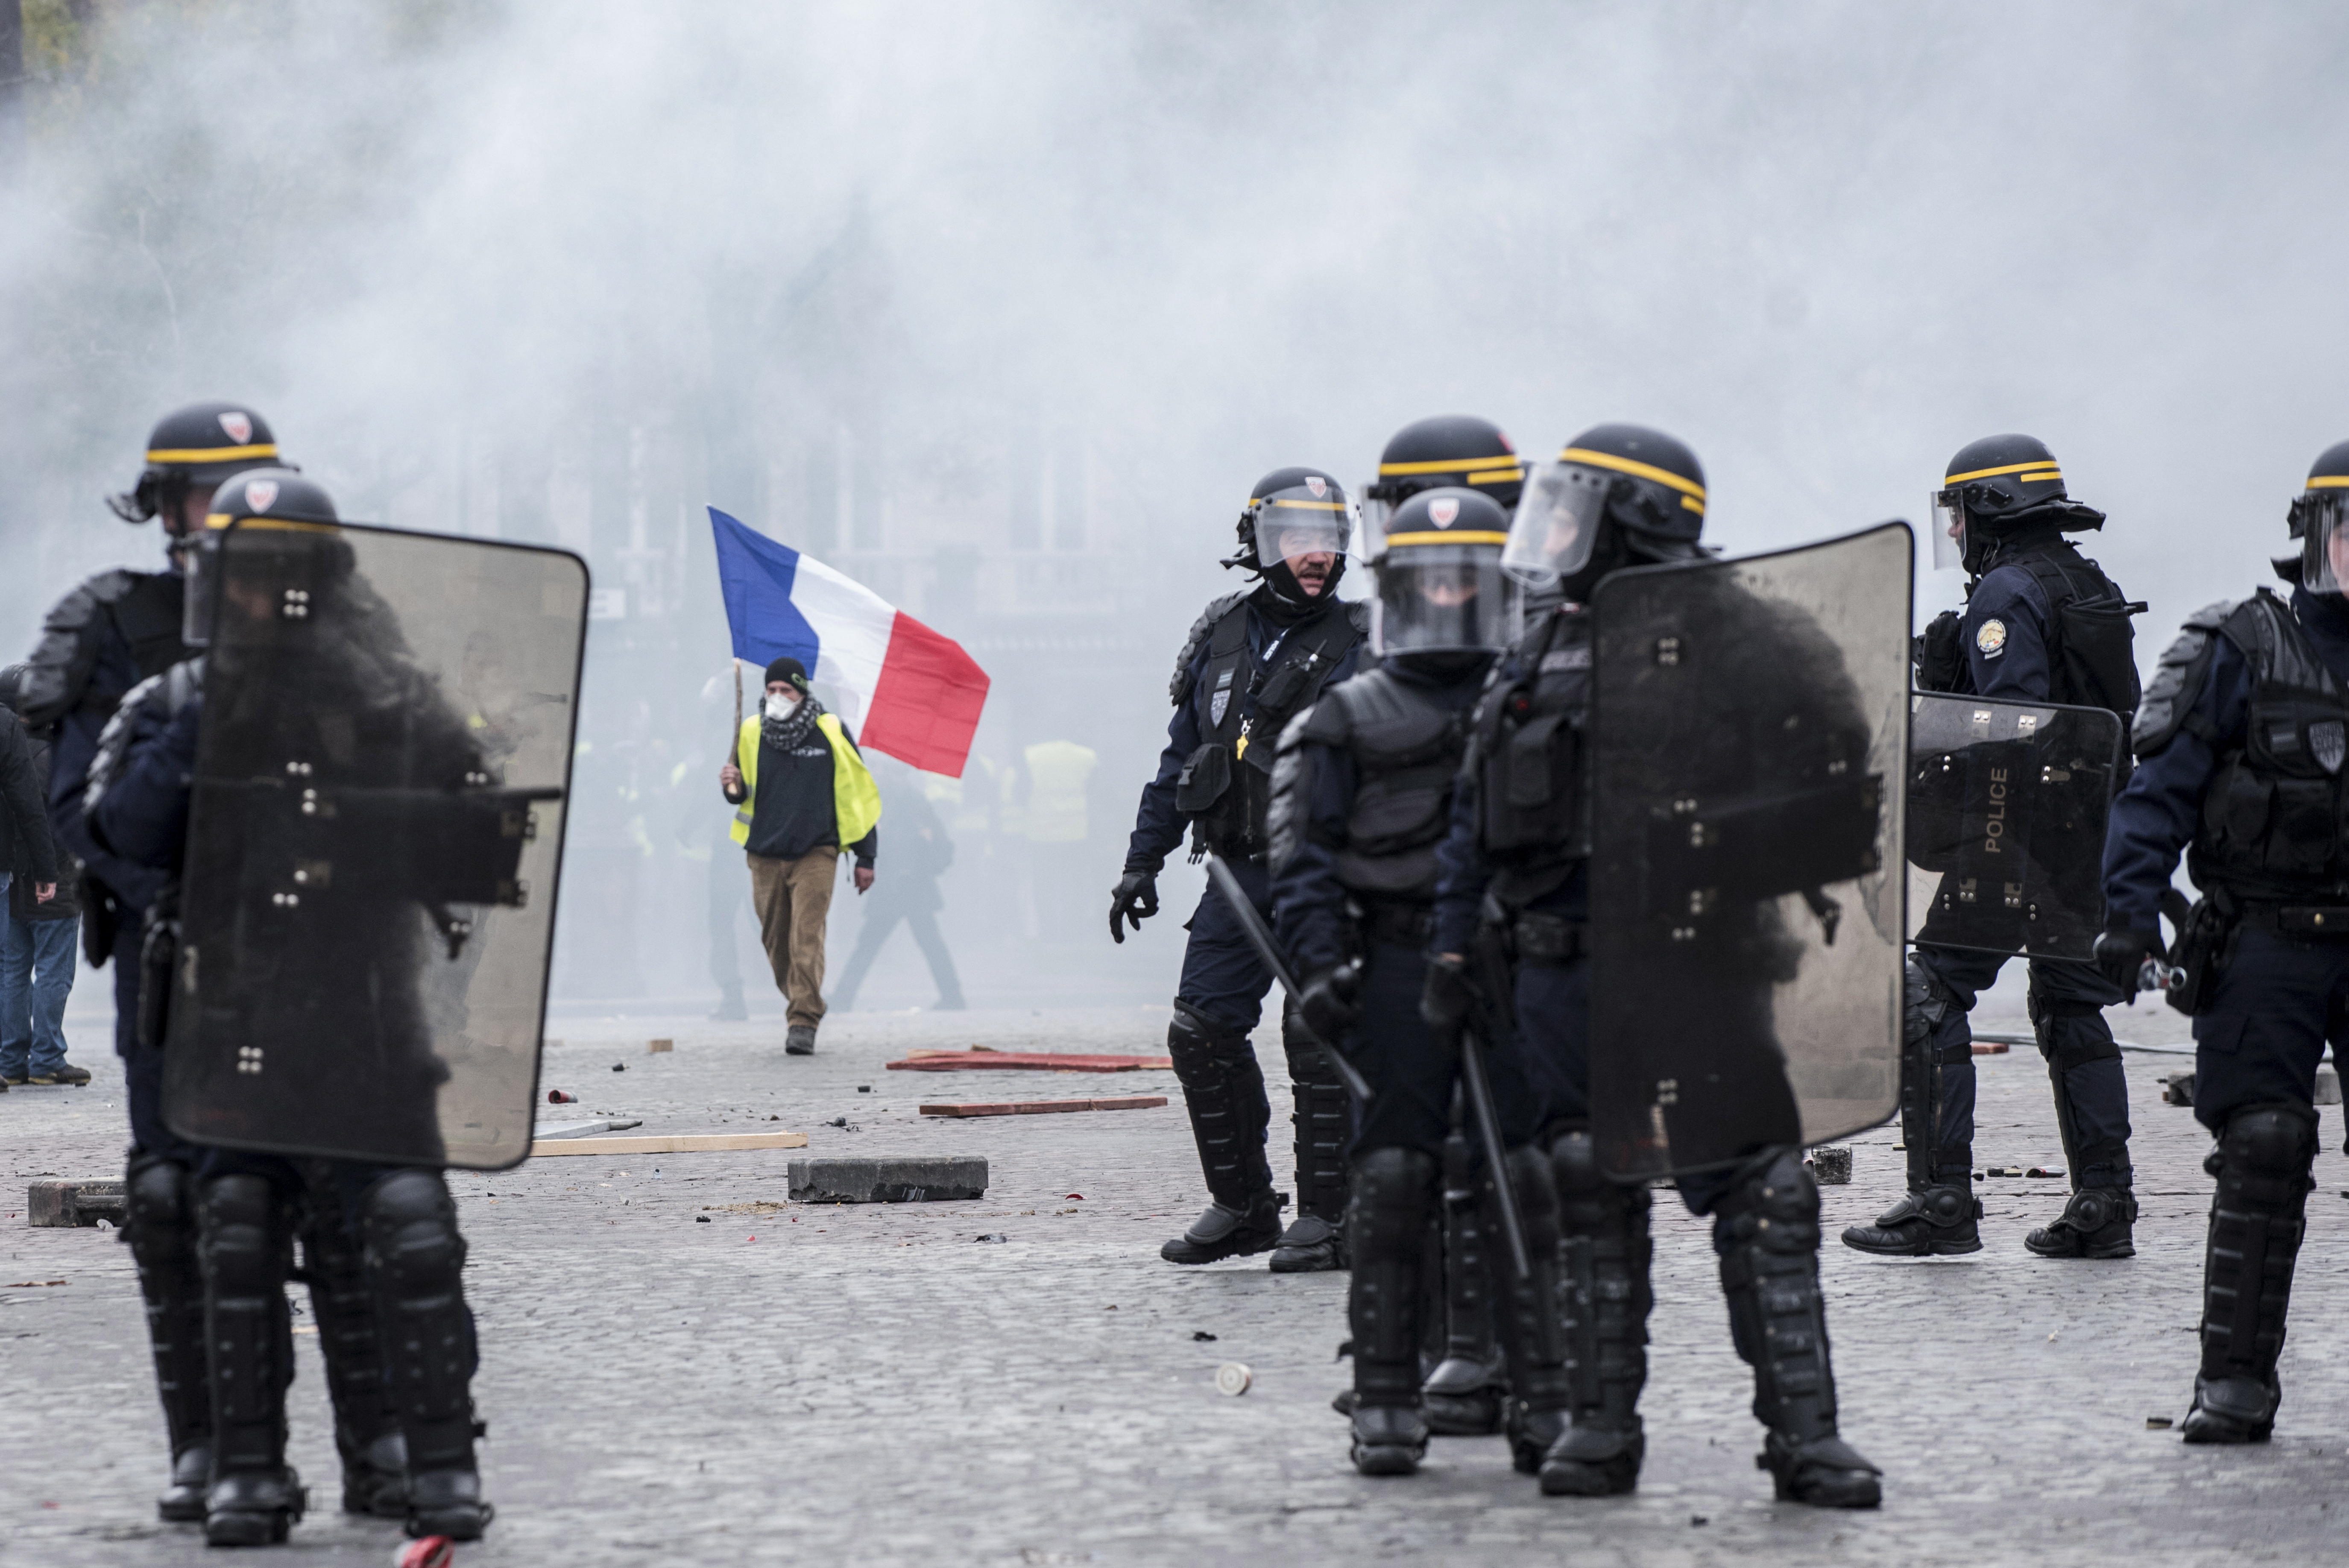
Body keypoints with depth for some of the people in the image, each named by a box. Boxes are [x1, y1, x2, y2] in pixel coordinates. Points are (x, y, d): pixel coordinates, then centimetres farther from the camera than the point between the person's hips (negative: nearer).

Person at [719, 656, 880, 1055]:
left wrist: (865, 858, 5)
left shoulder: (831, 733, -1)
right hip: (766, 855, 3)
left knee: (807, 937, -15)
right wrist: (732, 786, -12)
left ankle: (804, 1024, -17)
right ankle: (802, 1007, 25)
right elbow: (743, 794, 14)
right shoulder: (752, 733, 4)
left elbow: (858, 795, 6)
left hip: (816, 853, -3)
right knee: (777, 942, 6)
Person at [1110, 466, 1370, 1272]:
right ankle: (1242, 1206, 16)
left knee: (1317, 1036, -11)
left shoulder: (1358, 644, -2)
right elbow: (1180, 759, 18)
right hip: (1239, 873, 5)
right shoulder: (1221, 638, 11)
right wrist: (1142, 862, 15)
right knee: (1202, 1035, 3)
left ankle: (1329, 1217, -2)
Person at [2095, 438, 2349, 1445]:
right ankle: (2237, 1380, 0)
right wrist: (2131, 909, -14)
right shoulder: (2246, 647, -2)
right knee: (2262, 1154, -6)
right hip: (2265, 940, -4)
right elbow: (2163, 785, -5)